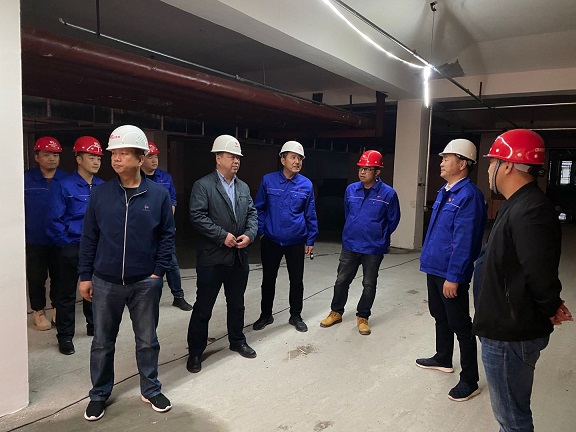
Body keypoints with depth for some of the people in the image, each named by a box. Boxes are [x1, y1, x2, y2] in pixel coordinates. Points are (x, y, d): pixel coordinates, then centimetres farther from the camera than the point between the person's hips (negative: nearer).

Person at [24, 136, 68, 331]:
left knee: (59, 276, 13)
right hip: (35, 240, -1)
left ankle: (57, 308, 32)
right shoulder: (26, 180, -5)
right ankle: (38, 311, 30)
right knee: (36, 277, 11)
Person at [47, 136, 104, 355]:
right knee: (67, 293, 6)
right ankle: (65, 336, 19)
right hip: (72, 248, -4)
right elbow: (55, 220, -10)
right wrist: (68, 243, -8)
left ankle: (94, 325, 34)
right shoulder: (64, 186, -11)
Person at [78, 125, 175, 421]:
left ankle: (150, 390, 33)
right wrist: (85, 276, 2)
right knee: (102, 342, 15)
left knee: (147, 341, 13)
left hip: (145, 282, -1)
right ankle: (99, 394, 35)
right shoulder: (100, 194, -2)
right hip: (105, 282, 1)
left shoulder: (159, 194, -6)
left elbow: (167, 236, -2)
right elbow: (89, 237, 2)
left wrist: (158, 272, -7)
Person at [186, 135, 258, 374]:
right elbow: (198, 216, -17)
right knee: (203, 306, 4)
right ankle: (195, 351, 18)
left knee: (236, 303, 19)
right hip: (212, 258, -6)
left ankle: (237, 340, 37)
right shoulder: (203, 185, -8)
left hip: (239, 257, 6)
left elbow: (252, 214, 10)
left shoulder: (243, 187, 12)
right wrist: (223, 236, -20)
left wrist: (249, 234, -9)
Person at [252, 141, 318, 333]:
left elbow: (311, 215, 2)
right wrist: (260, 231, -2)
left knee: (297, 280, 11)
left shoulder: (306, 184, -4)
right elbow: (259, 208, 3)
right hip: (271, 241, 0)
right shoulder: (268, 180, -6)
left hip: (296, 242, 1)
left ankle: (295, 316, 30)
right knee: (268, 279, 12)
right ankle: (266, 315, 31)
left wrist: (310, 240, 2)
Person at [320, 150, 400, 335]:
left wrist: (379, 237, 9)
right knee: (341, 281, 11)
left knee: (369, 285, 11)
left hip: (373, 249, -3)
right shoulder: (351, 189, -2)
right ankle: (336, 312, 30)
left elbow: (393, 220, 0)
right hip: (349, 246, 3)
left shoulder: (388, 193, -12)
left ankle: (362, 317, 28)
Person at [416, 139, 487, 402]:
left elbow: (463, 241, -24)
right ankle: (443, 359, 42)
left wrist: (453, 277, -23)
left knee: (460, 325, 3)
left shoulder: (468, 196, -20)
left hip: (451, 274, -9)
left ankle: (469, 381, 17)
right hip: (435, 268, 9)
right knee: (440, 316, 23)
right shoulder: (444, 192, 10)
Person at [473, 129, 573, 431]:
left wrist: (550, 308, -12)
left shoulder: (529, 211, -24)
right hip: (507, 328, 10)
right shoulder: (519, 205, 11)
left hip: (510, 335, -10)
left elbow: (541, 273, -30)